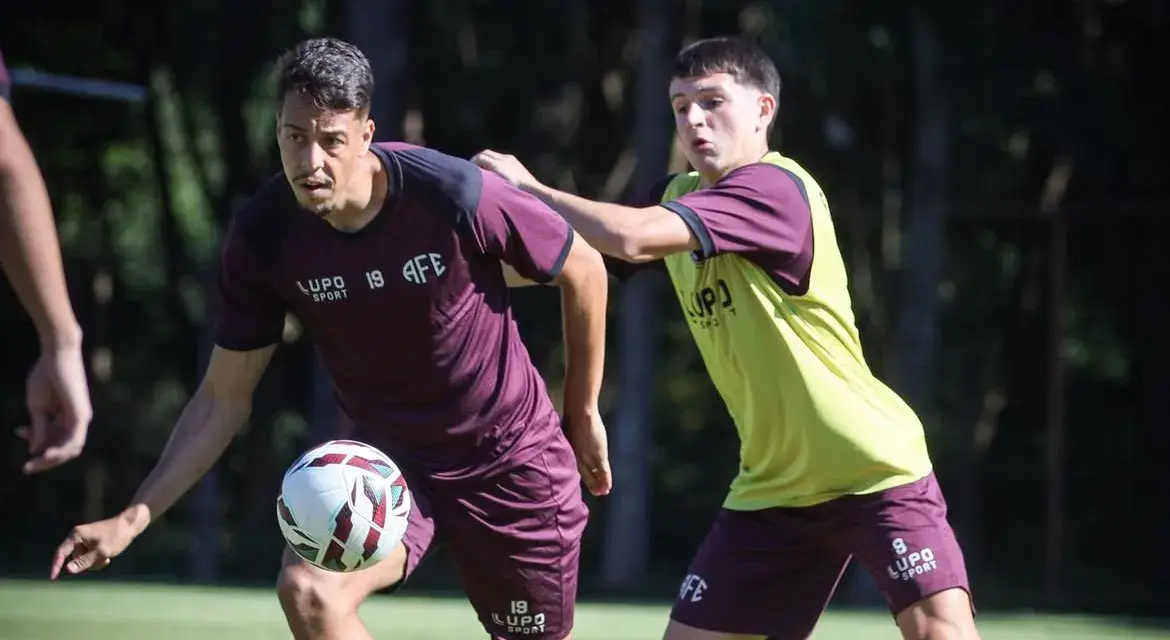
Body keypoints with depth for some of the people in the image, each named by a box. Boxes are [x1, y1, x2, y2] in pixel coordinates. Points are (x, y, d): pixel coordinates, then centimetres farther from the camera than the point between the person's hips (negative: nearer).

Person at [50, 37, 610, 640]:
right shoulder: (262, 236, -16)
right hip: (387, 455, 1)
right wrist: (133, 518, -18)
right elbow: (223, 399, -7)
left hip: (508, 457, -1)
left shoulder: (457, 195, -25)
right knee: (306, 590, -26)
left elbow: (584, 271, -7)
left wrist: (583, 414, 4)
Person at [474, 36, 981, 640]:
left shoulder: (775, 188, -19)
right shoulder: (681, 196, 7)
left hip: (875, 471, -8)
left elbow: (632, 237, -29)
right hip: (771, 487, 8)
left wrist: (531, 187, -16)